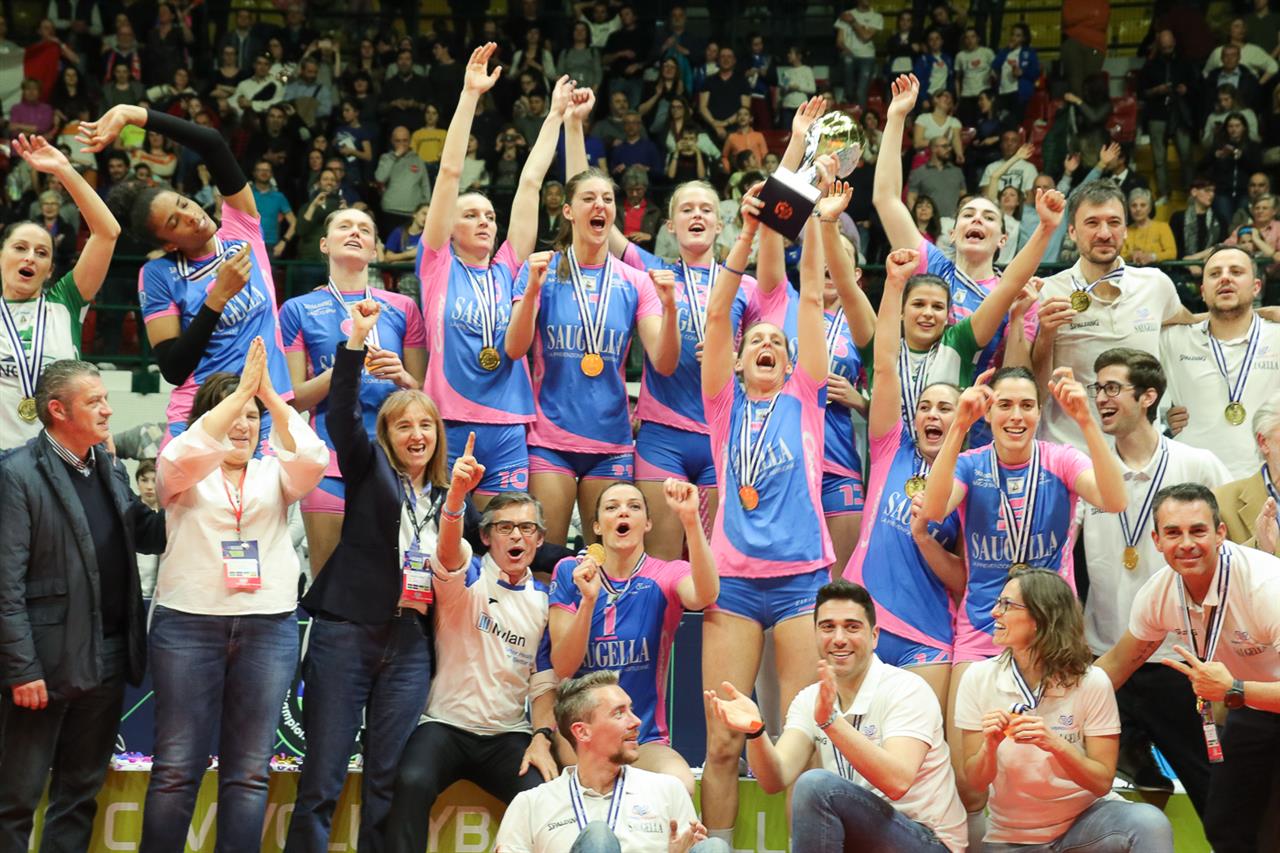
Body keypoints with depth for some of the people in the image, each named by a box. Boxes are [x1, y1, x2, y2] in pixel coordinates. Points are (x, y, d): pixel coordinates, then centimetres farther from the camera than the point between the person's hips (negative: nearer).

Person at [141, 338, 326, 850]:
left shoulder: (274, 473, 14)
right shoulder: (185, 474, 8)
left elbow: (312, 460, -7)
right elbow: (184, 454, -15)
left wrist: (268, 394, -14)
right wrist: (241, 390, -16)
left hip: (269, 629, 2)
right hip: (188, 623, -2)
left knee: (249, 770, 2)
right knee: (177, 768, -3)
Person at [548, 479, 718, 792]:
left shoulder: (666, 576, 0)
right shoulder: (571, 572, 3)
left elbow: (705, 595, -27)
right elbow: (562, 667, -6)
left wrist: (691, 519, -41)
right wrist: (588, 601, -22)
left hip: (645, 740, 0)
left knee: (681, 785, -31)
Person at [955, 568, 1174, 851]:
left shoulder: (1090, 682, -11)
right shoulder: (979, 679, -6)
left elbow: (1102, 782, -10)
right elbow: (976, 782, -3)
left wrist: (1056, 744, -26)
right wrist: (990, 746, -23)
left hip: (1085, 819, -1)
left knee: (1150, 823, -29)